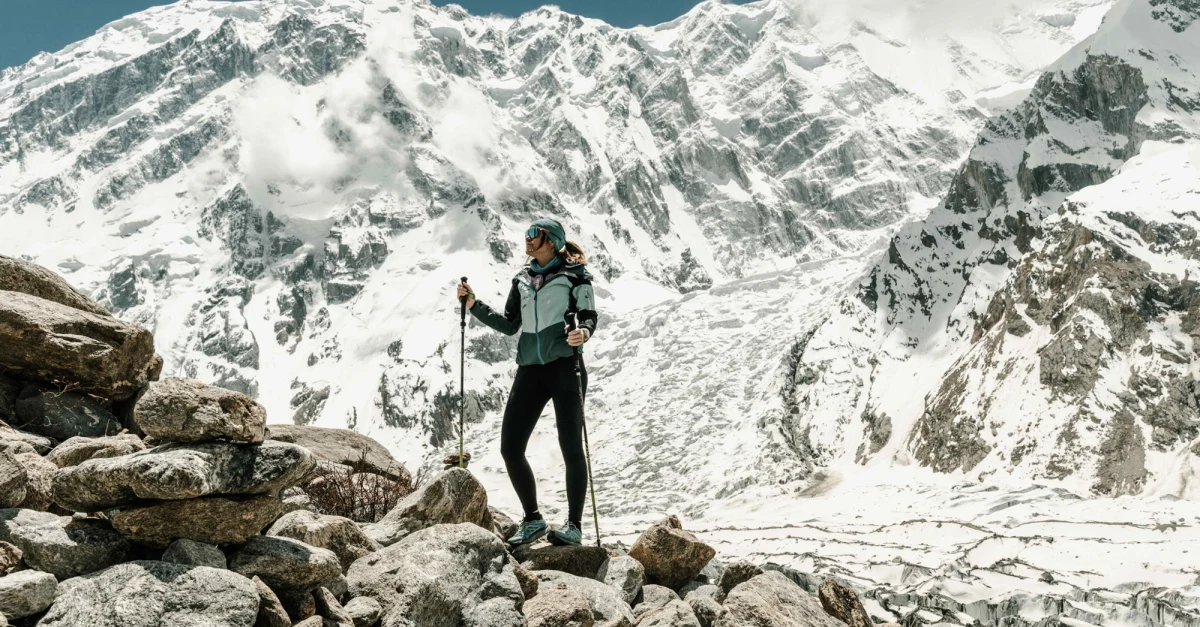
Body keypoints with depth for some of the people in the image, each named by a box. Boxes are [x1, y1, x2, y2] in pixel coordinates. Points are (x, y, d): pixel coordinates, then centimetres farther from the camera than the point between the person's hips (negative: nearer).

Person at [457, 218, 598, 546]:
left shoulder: (575, 275, 4)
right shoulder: (522, 279, 20)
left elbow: (589, 317, -2)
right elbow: (509, 325, 22)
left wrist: (583, 332, -24)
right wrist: (474, 305, 14)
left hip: (565, 365, -5)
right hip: (530, 368, 6)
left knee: (571, 447, -4)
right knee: (510, 448, 1)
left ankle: (574, 524, 8)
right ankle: (533, 520, 16)